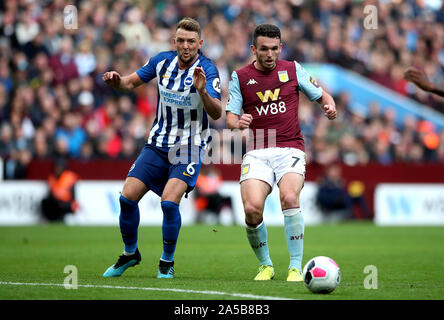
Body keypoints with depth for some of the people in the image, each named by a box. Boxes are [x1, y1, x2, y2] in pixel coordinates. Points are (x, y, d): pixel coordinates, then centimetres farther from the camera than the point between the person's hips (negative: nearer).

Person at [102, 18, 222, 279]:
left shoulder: (207, 70, -16)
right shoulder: (163, 61, -1)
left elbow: (217, 114, -27)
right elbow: (132, 82, 14)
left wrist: (203, 92, -46)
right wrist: (117, 81, -9)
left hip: (189, 148, -5)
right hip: (158, 144, 5)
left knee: (169, 201, -22)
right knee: (128, 197, -3)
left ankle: (168, 262, -1)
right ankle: (130, 254, 22)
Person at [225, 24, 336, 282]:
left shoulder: (293, 69, 9)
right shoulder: (240, 77, 8)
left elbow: (321, 95, 16)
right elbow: (230, 118, 6)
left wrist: (330, 106, -7)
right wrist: (238, 123, -18)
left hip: (290, 149, -1)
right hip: (256, 152, 1)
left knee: (289, 198, -28)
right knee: (252, 208, -21)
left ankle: (296, 267, -18)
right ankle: (265, 265, 4)